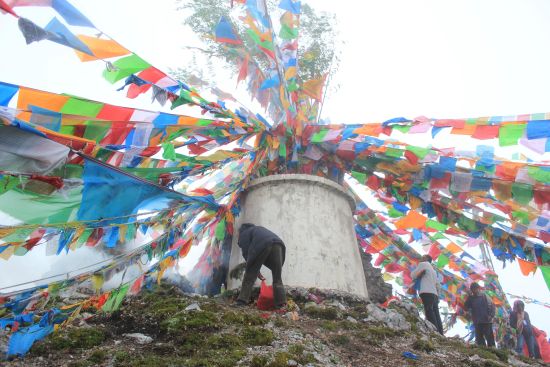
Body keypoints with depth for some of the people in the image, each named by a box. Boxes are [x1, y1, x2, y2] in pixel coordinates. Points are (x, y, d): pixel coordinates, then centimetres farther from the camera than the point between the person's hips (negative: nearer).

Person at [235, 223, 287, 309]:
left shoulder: (244, 233, 25)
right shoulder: (258, 229, 43)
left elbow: (246, 253, 12)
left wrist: (257, 271, 16)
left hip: (262, 245, -5)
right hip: (278, 244, 5)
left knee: (250, 275, 8)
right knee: (277, 277, 12)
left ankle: (242, 300, 3)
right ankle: (281, 303, 4)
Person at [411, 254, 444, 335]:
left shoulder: (423, 264, 8)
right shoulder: (433, 270, 30)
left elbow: (413, 275, 4)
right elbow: (437, 284, 25)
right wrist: (438, 296, 24)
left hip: (427, 292, -8)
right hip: (434, 294, 8)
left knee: (429, 314, -15)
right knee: (436, 315, 2)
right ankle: (440, 334, -4)